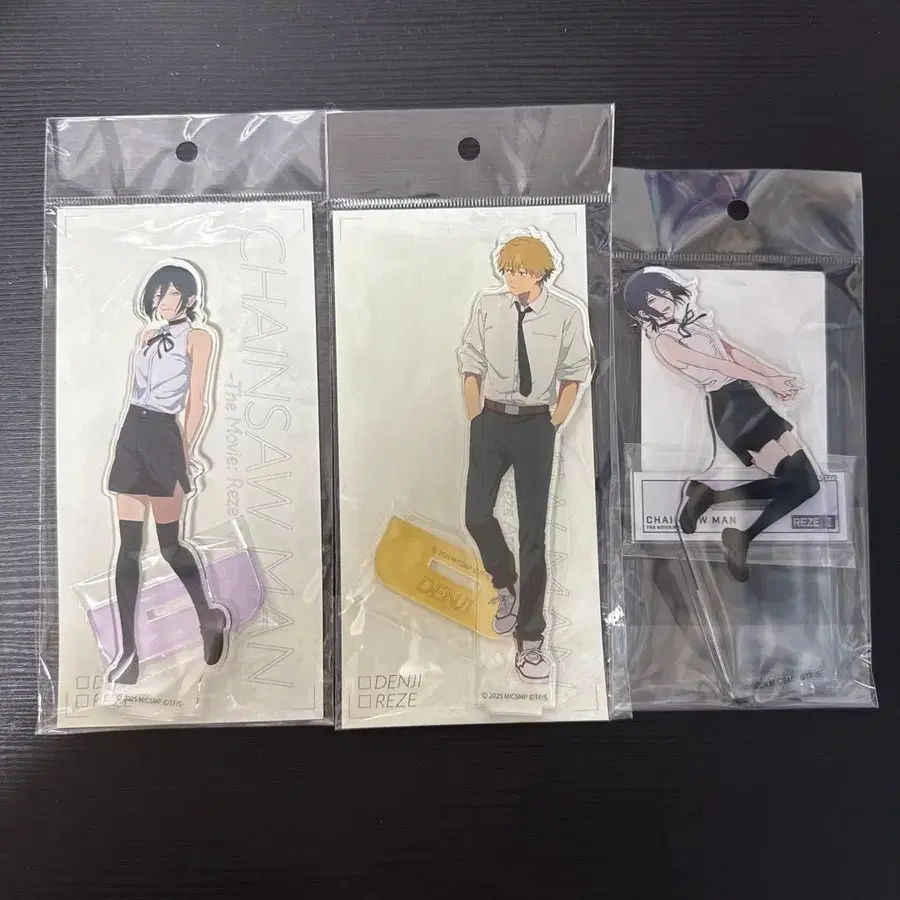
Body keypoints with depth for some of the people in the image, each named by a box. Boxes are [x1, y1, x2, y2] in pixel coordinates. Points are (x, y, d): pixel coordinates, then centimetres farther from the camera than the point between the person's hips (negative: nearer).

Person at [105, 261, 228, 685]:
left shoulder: (198, 338, 0)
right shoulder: (146, 334, 19)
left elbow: (196, 402, -5)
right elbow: (135, 390, 20)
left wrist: (185, 453, -9)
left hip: (163, 437, -6)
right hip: (132, 435, 6)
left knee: (169, 545, 0)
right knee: (128, 547, 3)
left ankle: (210, 617, 23)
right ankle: (128, 650, 9)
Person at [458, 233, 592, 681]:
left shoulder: (567, 314, -8)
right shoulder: (487, 305, -3)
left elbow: (574, 374, 3)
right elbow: (471, 364, 3)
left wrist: (555, 423, -1)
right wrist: (475, 419, 1)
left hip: (536, 424, -2)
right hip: (492, 420, 2)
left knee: (533, 529, 1)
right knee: (477, 516, 2)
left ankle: (529, 637, 14)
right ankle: (505, 584, 36)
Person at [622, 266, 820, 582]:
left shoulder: (695, 320, 20)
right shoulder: (662, 341, -3)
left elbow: (734, 352, 12)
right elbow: (717, 365, -7)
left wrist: (778, 376, 0)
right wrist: (767, 381, -5)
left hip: (750, 397, 8)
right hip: (729, 408, -7)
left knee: (806, 479, 3)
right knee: (799, 479, -13)